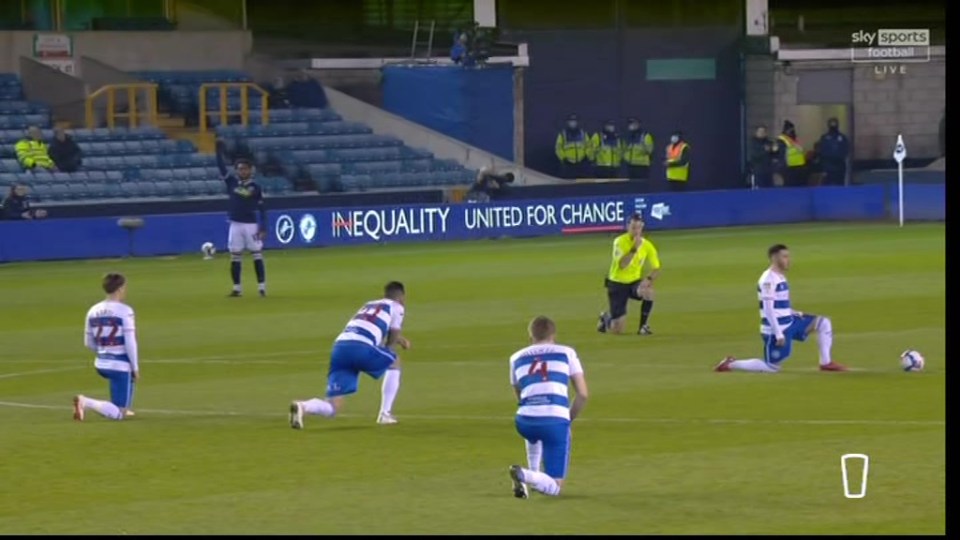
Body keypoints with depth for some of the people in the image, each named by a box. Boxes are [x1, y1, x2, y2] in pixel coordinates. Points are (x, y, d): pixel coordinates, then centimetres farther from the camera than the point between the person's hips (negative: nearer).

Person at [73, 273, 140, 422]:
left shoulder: (93, 311, 6)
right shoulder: (124, 311, -12)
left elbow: (89, 343, 13)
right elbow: (130, 343, -14)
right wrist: (135, 368, -5)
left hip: (101, 364, 7)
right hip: (120, 365, -7)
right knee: (118, 415, -4)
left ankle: (122, 409, 31)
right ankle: (85, 403, -24)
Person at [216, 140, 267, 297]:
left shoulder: (255, 187, -1)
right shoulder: (232, 182, 6)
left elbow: (262, 209, -1)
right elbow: (221, 167, -1)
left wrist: (263, 228, -7)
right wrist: (219, 151, -11)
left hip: (251, 225, -3)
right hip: (235, 225, 3)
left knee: (257, 255, -2)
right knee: (235, 257, 4)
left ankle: (262, 287, 0)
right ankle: (237, 288, 10)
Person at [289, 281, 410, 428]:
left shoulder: (369, 305, 36)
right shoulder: (396, 307, 18)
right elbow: (391, 342, 17)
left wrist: (399, 340, 60)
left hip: (339, 347, 5)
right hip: (360, 347, -5)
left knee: (332, 408, 1)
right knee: (394, 362, 26)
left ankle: (302, 407, -30)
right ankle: (385, 414, 19)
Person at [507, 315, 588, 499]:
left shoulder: (517, 358, 21)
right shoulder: (567, 353, 15)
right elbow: (583, 395, 10)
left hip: (524, 421, 3)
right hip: (556, 421, -3)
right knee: (554, 487, 4)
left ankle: (533, 473, 28)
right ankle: (526, 475, -24)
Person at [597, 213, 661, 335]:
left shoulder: (647, 245, -7)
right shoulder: (620, 241, -17)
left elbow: (656, 269, -4)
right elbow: (622, 265, -30)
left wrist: (649, 279, -25)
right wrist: (634, 248, -36)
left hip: (634, 282, 3)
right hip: (617, 284, -3)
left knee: (648, 291, -35)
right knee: (617, 330, -8)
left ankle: (644, 326, -14)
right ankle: (606, 318, 32)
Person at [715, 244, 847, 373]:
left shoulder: (780, 277, 12)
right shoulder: (768, 279, -18)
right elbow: (768, 309, -23)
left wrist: (795, 314, 7)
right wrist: (778, 334, -24)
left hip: (789, 323, 9)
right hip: (776, 329, -9)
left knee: (824, 323, 4)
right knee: (772, 367, -4)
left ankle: (826, 363, 7)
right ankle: (731, 364, 10)